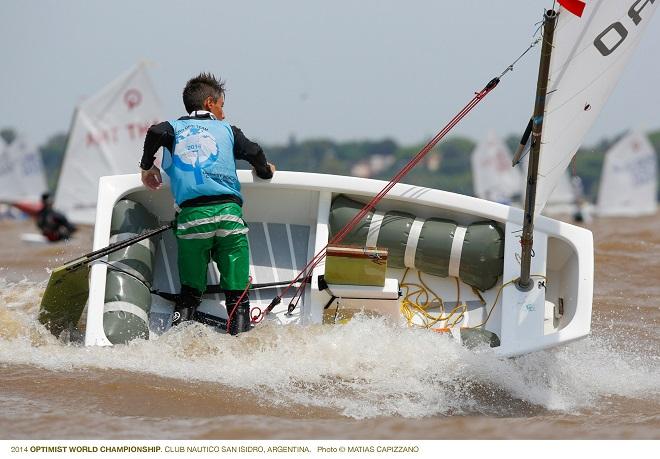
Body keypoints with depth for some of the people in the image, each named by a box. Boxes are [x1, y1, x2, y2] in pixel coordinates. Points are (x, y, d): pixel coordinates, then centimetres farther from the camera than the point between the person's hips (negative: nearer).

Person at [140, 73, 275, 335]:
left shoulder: (175, 128, 16)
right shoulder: (226, 129, 17)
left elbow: (156, 133, -6)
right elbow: (255, 154, 3)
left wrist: (147, 167, 10)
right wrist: (265, 171, 25)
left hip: (191, 215, 1)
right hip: (228, 212, -1)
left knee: (189, 293, 9)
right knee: (237, 293, 2)